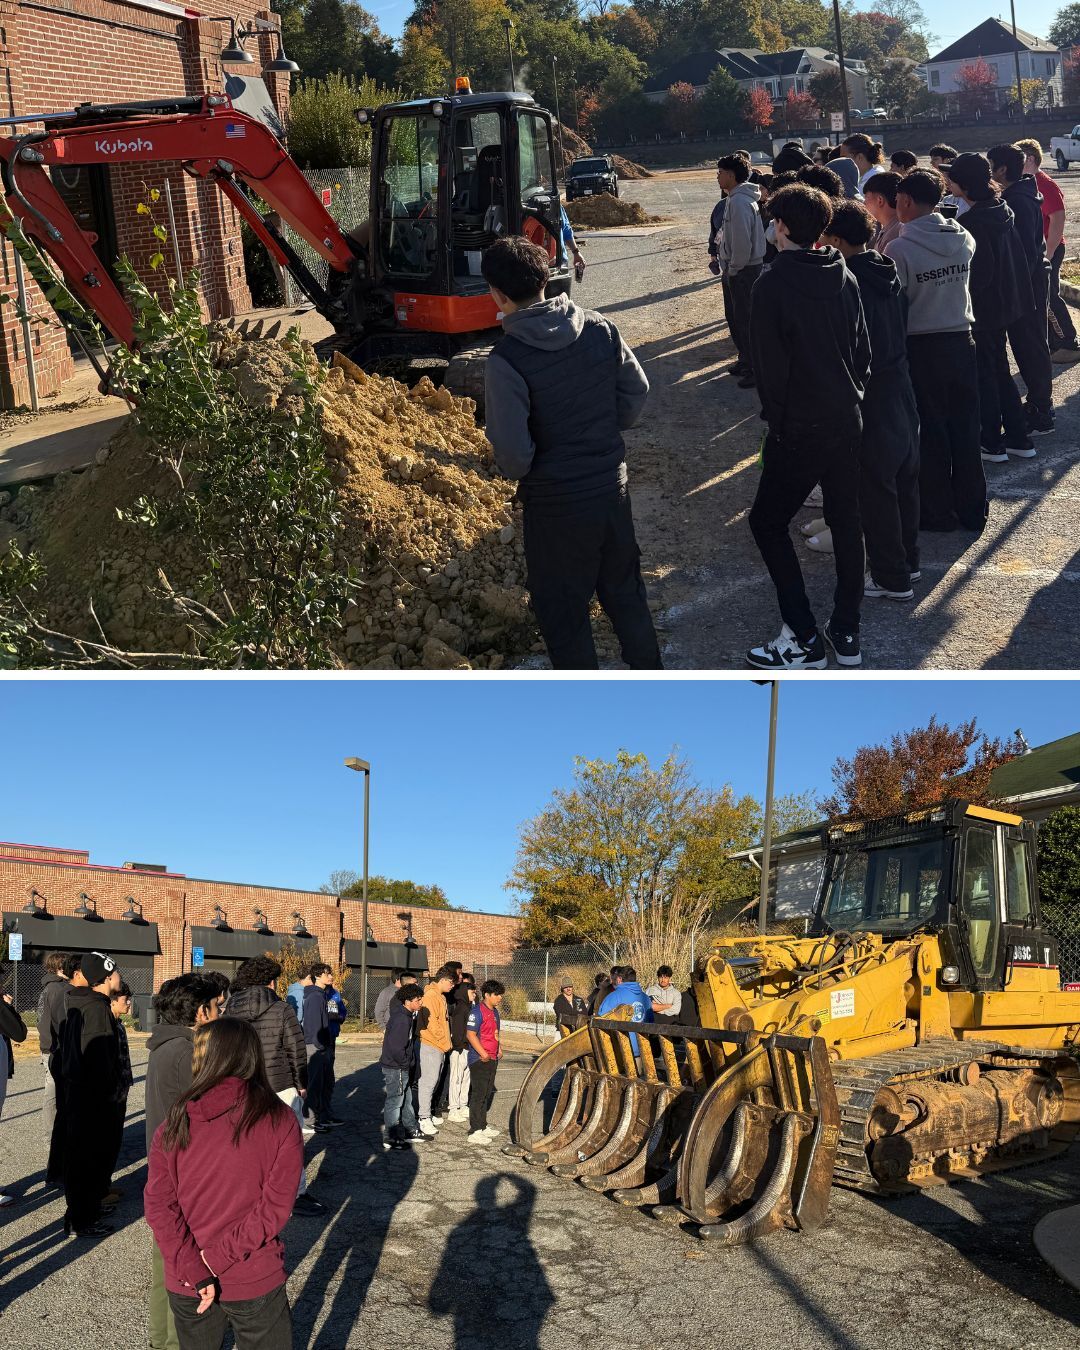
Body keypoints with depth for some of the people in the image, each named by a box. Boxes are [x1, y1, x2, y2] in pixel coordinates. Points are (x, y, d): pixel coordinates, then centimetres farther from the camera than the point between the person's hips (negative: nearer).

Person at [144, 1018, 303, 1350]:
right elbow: (276, 1207, -16)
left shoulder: (176, 1123, -7)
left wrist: (193, 1271, -13)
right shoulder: (280, 1121, -11)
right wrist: (218, 1258, -13)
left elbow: (158, 1205, -11)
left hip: (185, 1286, 2)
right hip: (256, 1284, -2)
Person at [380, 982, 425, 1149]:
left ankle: (411, 1131, 30)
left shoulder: (407, 1015, 6)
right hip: (395, 1068, -10)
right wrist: (407, 1063, -15)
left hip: (401, 1067, 10)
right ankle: (391, 1139, 8)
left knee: (406, 1100, 19)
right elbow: (396, 1047, -28)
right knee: (395, 1101, 0)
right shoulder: (402, 1019, -25)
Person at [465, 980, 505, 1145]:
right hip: (479, 1059, -10)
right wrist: (483, 1053, -23)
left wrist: (498, 1049, 16)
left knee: (487, 1093, 17)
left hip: (492, 1059, 10)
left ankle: (483, 1125, 29)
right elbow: (470, 1034, -21)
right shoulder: (477, 1011, -15)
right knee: (478, 1094, -6)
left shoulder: (494, 1011, 15)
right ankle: (475, 1132, -3)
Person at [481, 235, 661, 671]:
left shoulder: (505, 360, -22)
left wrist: (515, 470, 0)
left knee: (562, 612, 13)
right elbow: (637, 390, 4)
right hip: (612, 486, 6)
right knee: (625, 592, 25)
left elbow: (513, 454, -22)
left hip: (556, 504, -5)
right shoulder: (599, 328, -6)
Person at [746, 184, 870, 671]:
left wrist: (775, 417, -2)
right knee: (846, 521, 14)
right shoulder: (844, 278, 4)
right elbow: (864, 350, 9)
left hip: (799, 428, -6)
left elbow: (771, 363, -14)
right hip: (847, 420, 6)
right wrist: (851, 395, 18)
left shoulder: (773, 284, -15)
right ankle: (847, 634, 21)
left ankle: (804, 640, 2)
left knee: (768, 522, 6)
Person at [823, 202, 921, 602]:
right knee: (904, 478, 18)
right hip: (901, 385, 8)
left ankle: (891, 577, 8)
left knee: (876, 487, 1)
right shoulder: (889, 272, 3)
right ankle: (907, 559, 32)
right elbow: (902, 325, 11)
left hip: (870, 395, -8)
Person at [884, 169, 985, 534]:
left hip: (921, 350, -4)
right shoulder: (964, 239, -1)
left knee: (929, 434, 7)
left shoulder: (898, 249, -16)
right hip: (961, 343, 4)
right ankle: (971, 510, 20)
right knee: (965, 429, 12)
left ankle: (938, 512, 16)